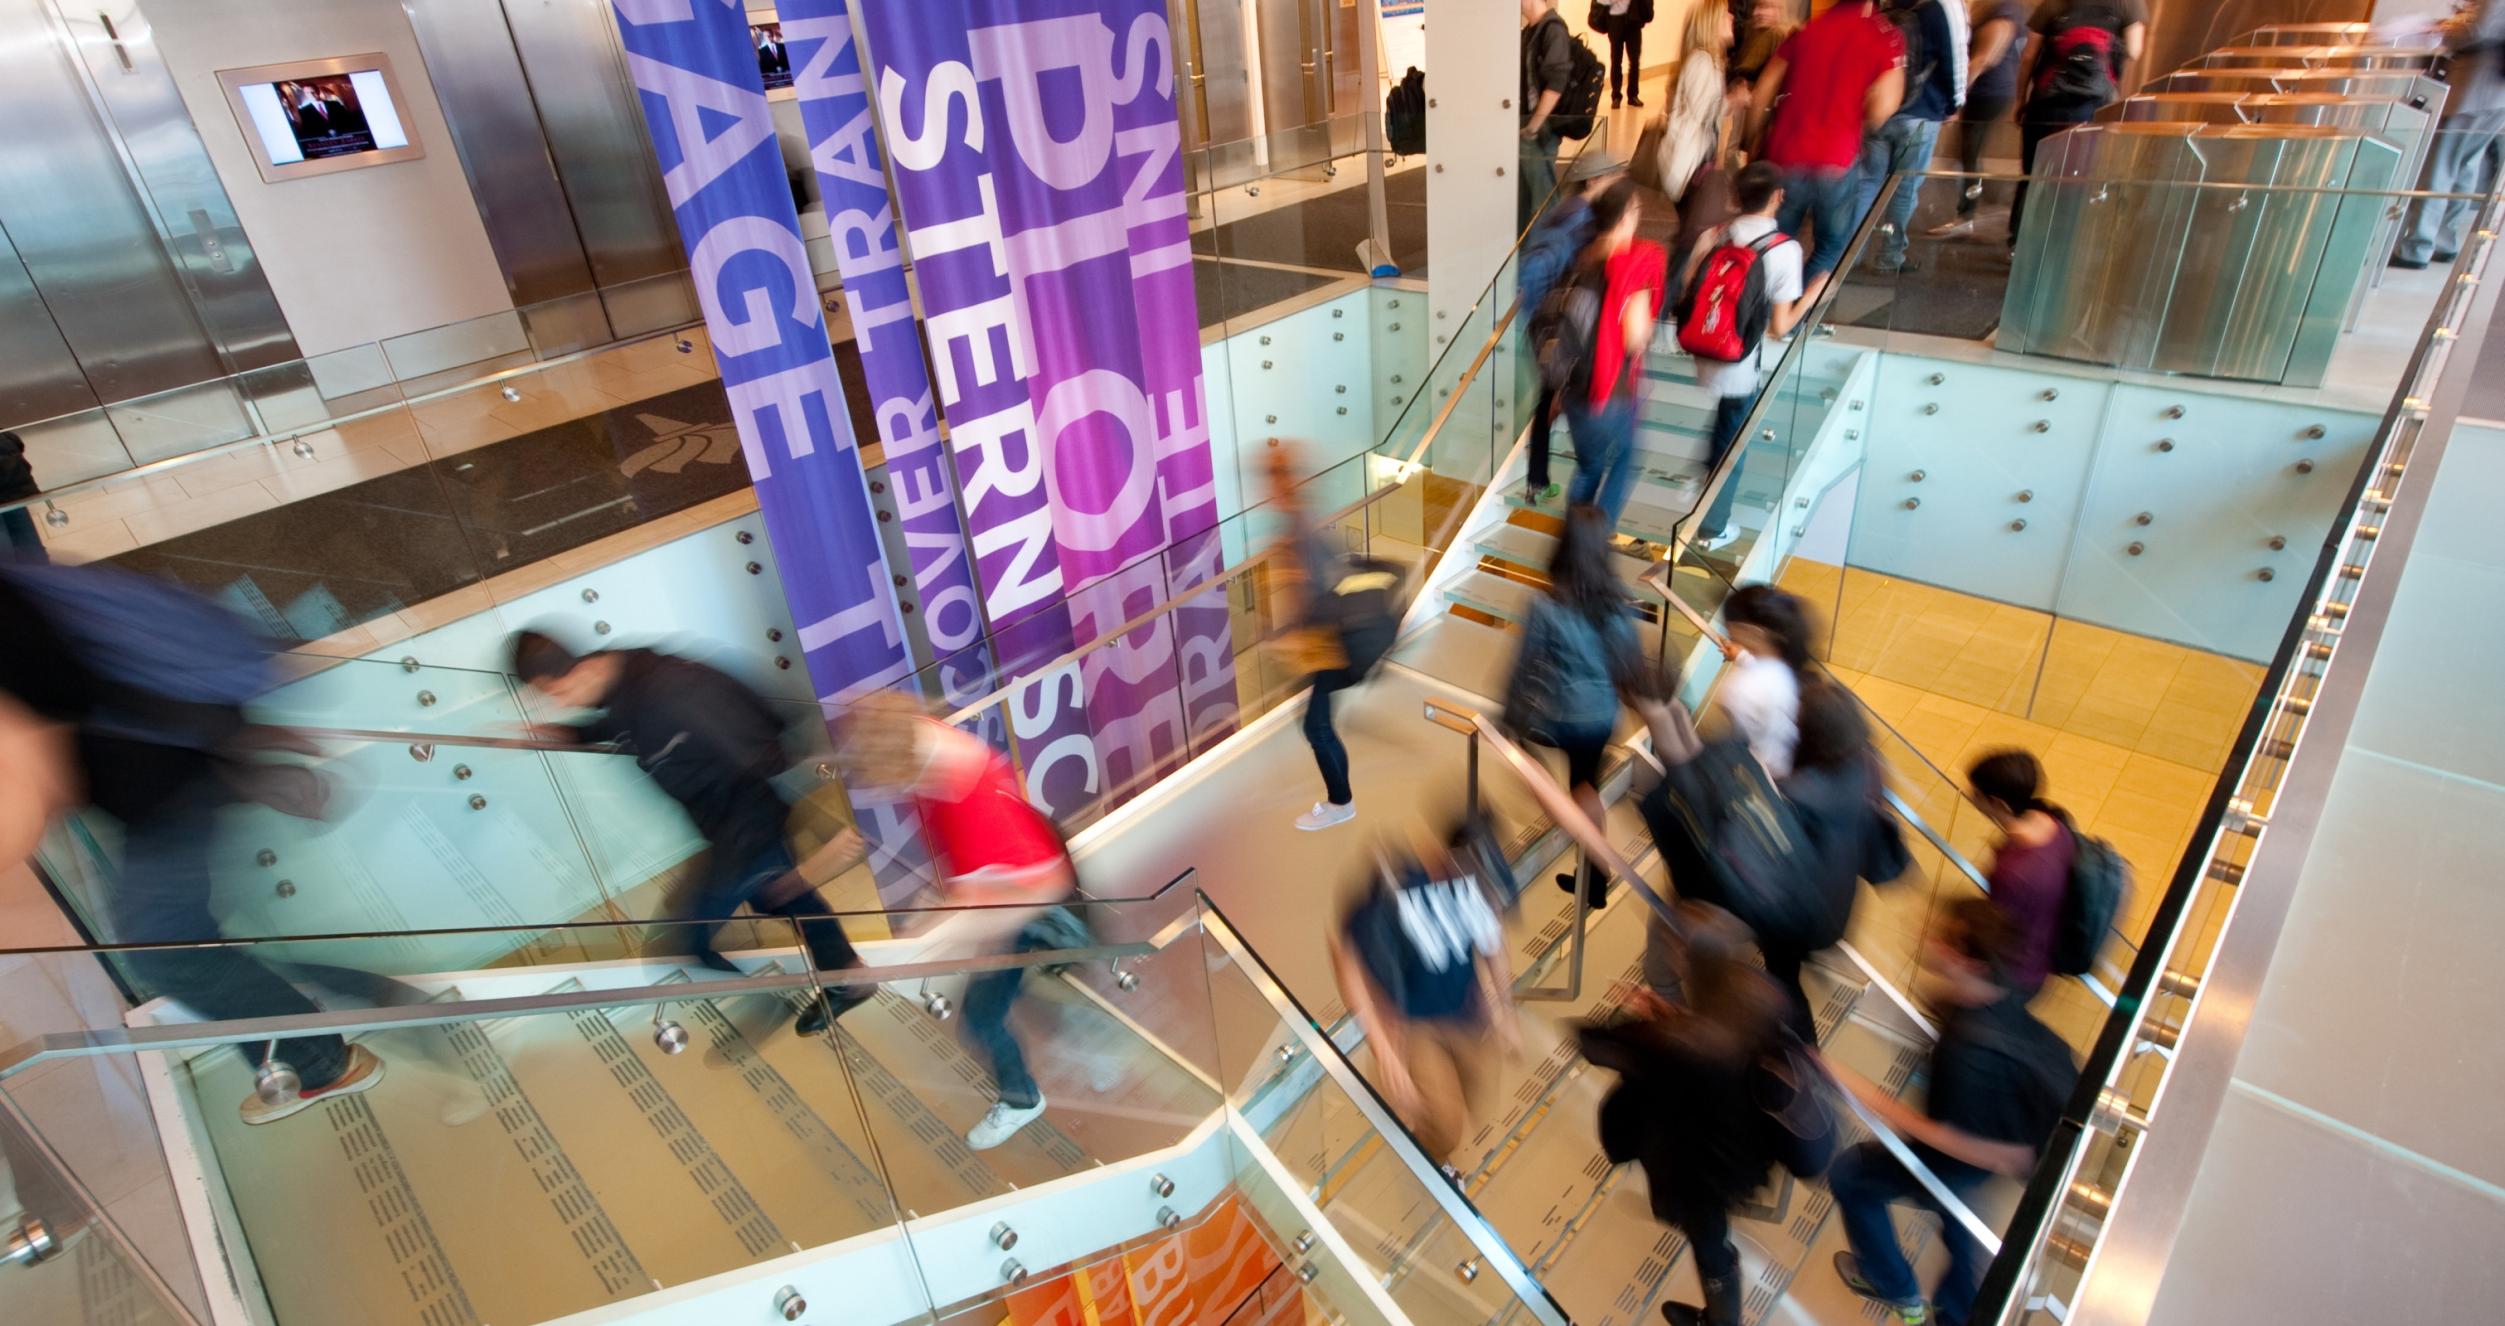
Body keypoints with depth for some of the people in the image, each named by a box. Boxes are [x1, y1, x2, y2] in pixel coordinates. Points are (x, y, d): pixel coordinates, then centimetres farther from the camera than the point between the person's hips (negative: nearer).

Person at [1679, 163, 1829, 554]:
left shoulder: (1713, 237, -6)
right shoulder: (1785, 249, -16)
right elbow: (1779, 327, -15)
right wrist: (1812, 294, 1)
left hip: (1706, 356, 4)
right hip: (1742, 367, -4)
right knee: (1732, 444, 13)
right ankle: (1713, 529, 25)